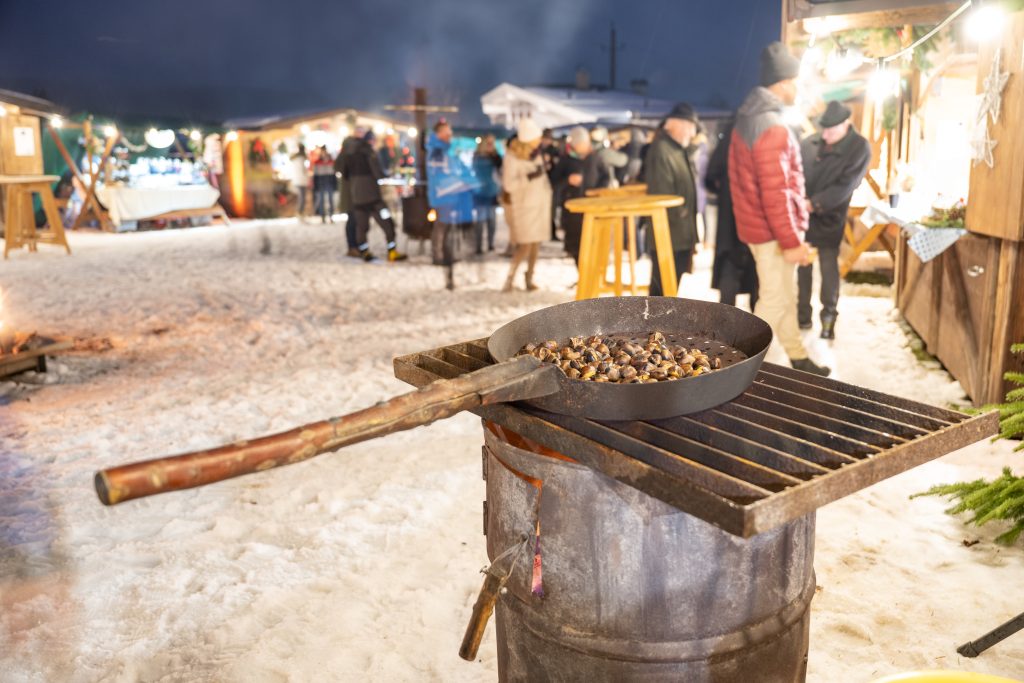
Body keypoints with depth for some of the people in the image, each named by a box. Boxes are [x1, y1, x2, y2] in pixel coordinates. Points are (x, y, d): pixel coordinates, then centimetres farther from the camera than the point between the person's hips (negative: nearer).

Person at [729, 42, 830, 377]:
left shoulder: (749, 119, 12)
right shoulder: (772, 127, -21)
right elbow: (775, 193, -25)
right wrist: (791, 240, -22)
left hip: (756, 224, 10)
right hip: (773, 230, -10)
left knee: (785, 296, 18)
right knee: (775, 300, -1)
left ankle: (798, 358, 30)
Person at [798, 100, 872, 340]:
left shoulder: (859, 148, -8)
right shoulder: (811, 142, 0)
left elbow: (844, 187, -15)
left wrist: (814, 203, -21)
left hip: (829, 218, -3)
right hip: (802, 214, 3)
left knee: (828, 267, 2)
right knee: (802, 265, 11)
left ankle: (828, 316, 14)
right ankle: (802, 313, 24)